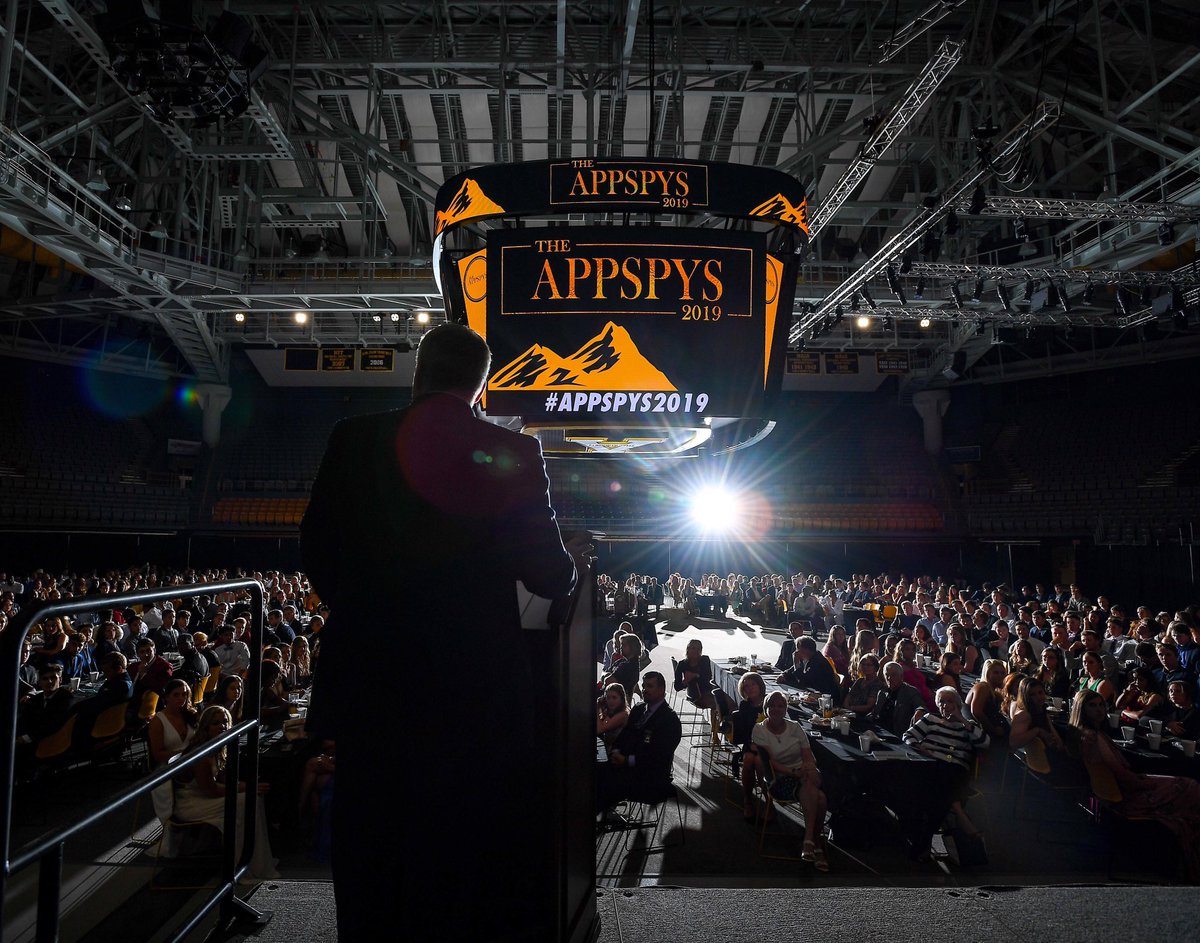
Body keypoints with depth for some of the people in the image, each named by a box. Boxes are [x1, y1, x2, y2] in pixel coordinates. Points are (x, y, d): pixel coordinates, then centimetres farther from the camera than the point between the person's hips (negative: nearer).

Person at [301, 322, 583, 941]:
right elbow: (549, 577, -7)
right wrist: (574, 555, 15)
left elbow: (317, 553, 1)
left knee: (373, 846, 19)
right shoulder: (513, 453, -9)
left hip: (369, 677, 1)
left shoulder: (353, 439, -4)